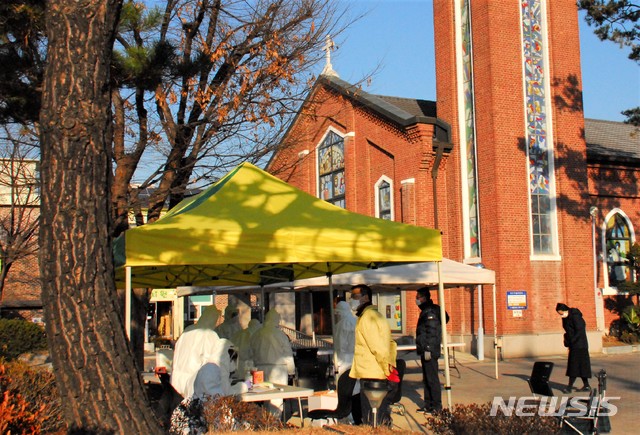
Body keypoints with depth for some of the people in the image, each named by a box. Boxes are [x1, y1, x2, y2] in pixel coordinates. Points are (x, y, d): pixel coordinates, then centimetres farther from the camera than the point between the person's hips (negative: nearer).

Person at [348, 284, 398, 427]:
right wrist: (390, 367, 12)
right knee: (382, 421, 15)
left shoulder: (367, 317, -13)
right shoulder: (375, 315, 20)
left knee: (372, 423, -6)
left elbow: (378, 348, -20)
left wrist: (388, 371, -16)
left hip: (372, 377, -10)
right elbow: (391, 345, 20)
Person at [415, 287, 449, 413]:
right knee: (426, 379, 14)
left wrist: (428, 349, -23)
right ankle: (428, 404, 20)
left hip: (430, 352, -11)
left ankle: (437, 406, -3)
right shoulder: (425, 311, 18)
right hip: (425, 351, 11)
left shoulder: (430, 312, -14)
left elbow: (432, 332, -21)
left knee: (432, 379, -7)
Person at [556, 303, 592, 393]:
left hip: (579, 345, -9)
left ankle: (570, 386, -5)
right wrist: (567, 343, 7)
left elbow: (579, 331, -20)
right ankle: (586, 385, 15)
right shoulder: (566, 318, 11)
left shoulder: (575, 316, -16)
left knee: (574, 365, -7)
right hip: (573, 345, 9)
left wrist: (571, 341, -17)